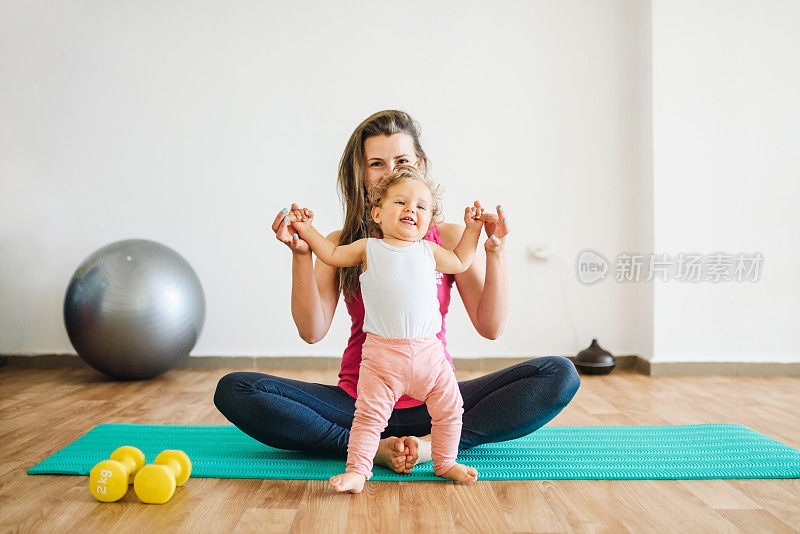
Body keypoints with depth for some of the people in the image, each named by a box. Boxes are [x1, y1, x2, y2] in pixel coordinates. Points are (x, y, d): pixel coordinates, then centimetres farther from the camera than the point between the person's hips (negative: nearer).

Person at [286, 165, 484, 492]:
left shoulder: (429, 251, 12)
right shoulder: (368, 249, 6)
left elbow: (460, 262, 29)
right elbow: (332, 254, 18)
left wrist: (472, 228, 24)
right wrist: (307, 230, 12)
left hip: (429, 352, 3)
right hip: (382, 354, -3)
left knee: (449, 409, 8)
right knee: (370, 413, -7)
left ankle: (445, 462, 27)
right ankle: (357, 468, 6)